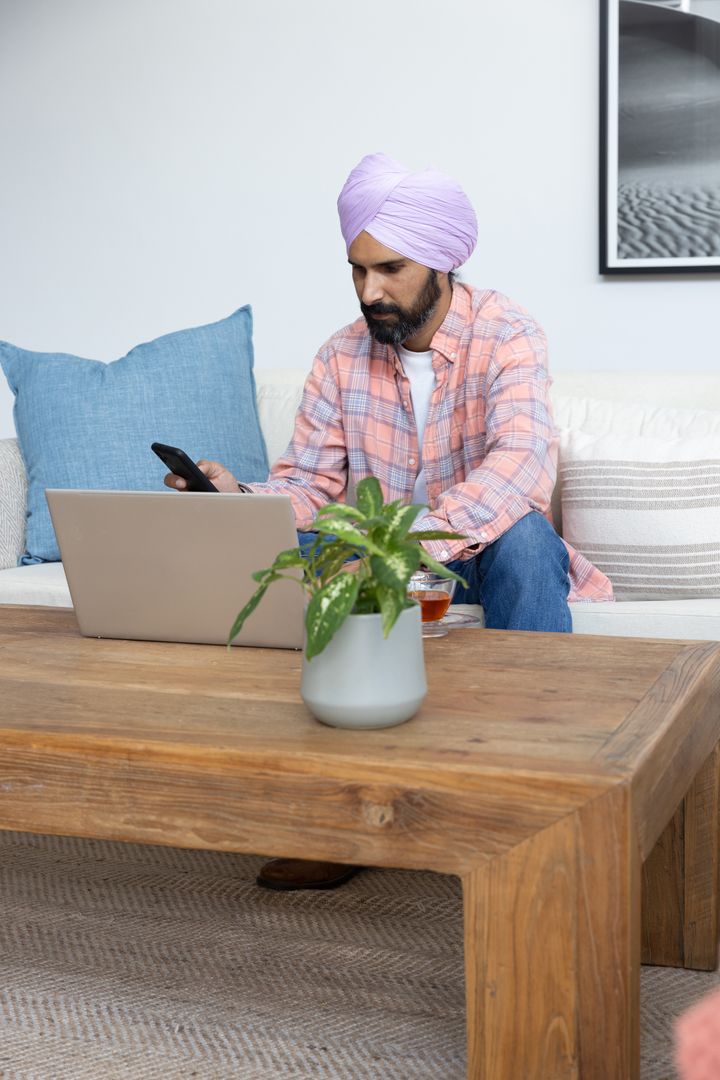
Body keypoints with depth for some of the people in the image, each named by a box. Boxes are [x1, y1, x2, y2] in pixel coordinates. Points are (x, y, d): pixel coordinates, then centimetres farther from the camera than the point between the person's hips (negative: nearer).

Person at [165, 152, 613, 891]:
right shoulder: (341, 358, -1)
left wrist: (417, 539, -49)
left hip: (484, 550, -4)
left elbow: (521, 463, -33)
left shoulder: (505, 335, -16)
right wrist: (239, 500, -27)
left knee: (522, 534, -38)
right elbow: (310, 479, -3)